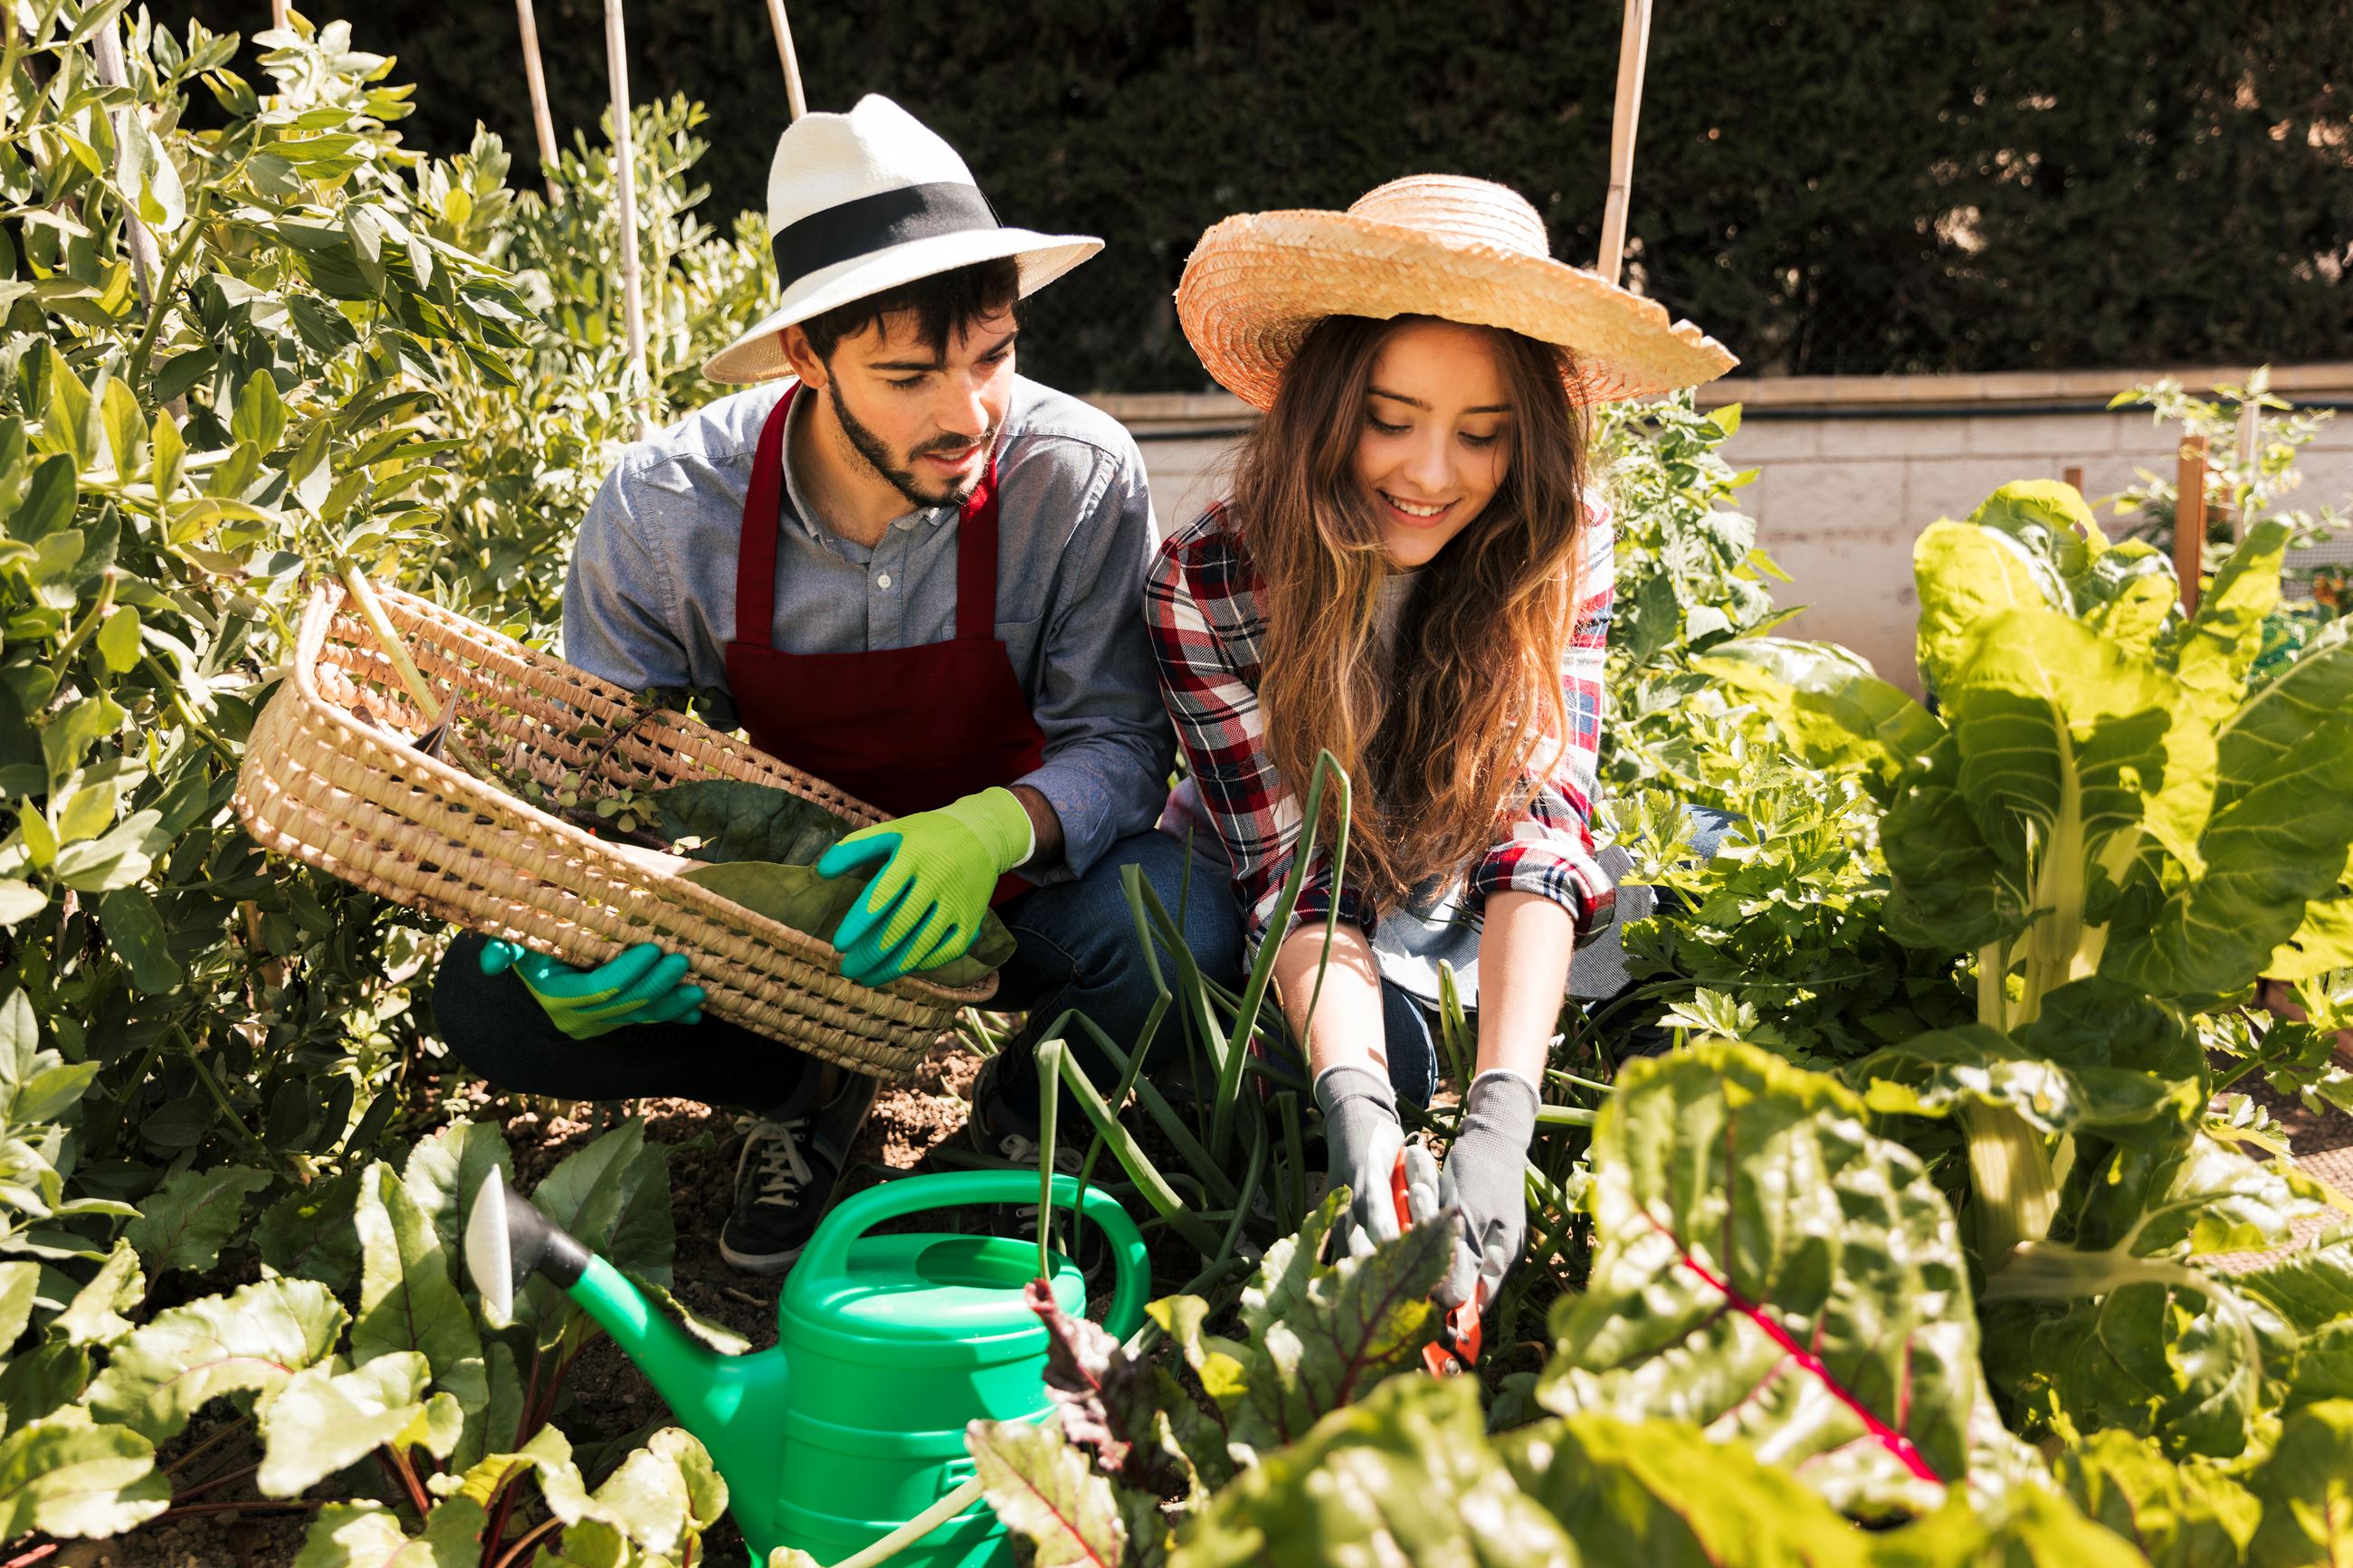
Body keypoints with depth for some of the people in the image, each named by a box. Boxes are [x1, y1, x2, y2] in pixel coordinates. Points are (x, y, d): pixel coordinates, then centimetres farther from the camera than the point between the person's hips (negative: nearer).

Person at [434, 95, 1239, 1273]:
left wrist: (1002, 826, -40)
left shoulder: (1081, 479, -22)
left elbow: (1119, 740, -17)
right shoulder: (664, 509, -18)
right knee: (493, 995, -20)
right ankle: (809, 1084, 6)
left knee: (1170, 917, -34)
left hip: (994, 877, -1)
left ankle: (1023, 1103, 2)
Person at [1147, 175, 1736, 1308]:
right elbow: (1294, 878, -25)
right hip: (1276, 964, -3)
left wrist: (1501, 1118, -42)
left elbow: (1541, 823, -28)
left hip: (1473, 935, 3)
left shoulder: (1560, 543, -19)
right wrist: (1354, 1106, -44)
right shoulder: (1203, 588, -24)